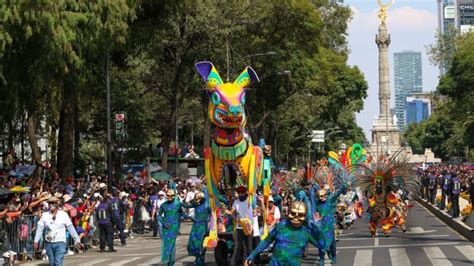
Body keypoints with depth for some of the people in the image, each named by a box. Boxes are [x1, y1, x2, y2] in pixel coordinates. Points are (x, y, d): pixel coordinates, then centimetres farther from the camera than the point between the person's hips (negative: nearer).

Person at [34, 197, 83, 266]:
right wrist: (36, 241, -2)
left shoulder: (63, 215, -4)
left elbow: (71, 228, -1)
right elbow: (40, 229, 3)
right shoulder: (45, 215, 1)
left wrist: (77, 240, 2)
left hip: (60, 243, -3)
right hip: (49, 243, 3)